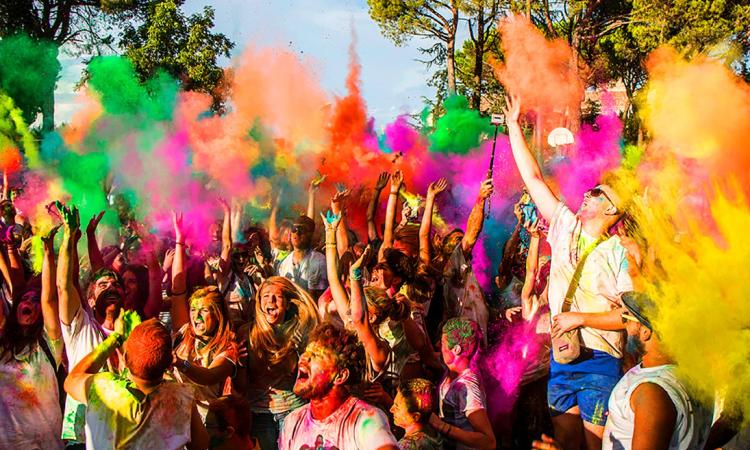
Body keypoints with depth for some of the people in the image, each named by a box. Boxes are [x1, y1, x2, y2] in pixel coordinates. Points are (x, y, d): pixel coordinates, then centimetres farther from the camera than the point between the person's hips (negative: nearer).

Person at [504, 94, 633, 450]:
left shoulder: (620, 253, -8)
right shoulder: (566, 228, 6)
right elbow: (533, 177, 8)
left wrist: (580, 318, -17)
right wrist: (513, 125, 9)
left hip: (600, 362, -5)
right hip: (561, 357, 5)